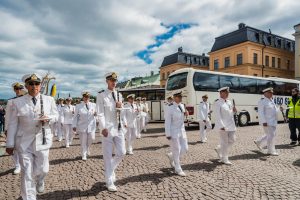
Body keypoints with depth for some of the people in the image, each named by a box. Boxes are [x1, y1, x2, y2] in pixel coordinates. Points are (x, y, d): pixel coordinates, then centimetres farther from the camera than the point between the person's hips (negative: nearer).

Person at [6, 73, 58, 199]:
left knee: (43, 169, 12)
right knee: (27, 173, 4)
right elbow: (12, 124, -1)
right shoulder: (17, 102, -4)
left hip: (43, 140, 1)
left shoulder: (49, 100, -2)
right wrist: (10, 144, 0)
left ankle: (40, 181, 48)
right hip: (24, 142, -1)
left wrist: (48, 118, -16)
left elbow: (56, 115, 7)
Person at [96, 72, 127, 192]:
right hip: (108, 128, -5)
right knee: (108, 156, 3)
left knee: (121, 153, 5)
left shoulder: (119, 95, 13)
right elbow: (100, 113, -11)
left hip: (119, 128, 5)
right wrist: (103, 128, -20)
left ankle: (110, 169, 33)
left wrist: (124, 123, 3)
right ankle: (109, 182, 17)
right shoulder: (101, 96, -3)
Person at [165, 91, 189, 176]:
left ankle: (171, 156, 34)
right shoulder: (170, 107, -15)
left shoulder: (182, 105, 5)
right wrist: (168, 134, -17)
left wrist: (185, 113, -4)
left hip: (182, 130, 7)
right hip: (173, 131, -7)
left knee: (185, 148, 8)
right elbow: (167, 121, -15)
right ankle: (178, 169, 19)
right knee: (176, 150, 2)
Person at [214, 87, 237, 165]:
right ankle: (224, 159, 15)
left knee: (232, 140, 9)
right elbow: (218, 116, -16)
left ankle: (219, 149, 29)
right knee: (224, 142, 1)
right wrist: (221, 126, -23)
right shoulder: (218, 103, -9)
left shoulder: (229, 102, 14)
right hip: (223, 125, -7)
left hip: (231, 124, 8)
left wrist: (234, 111, -1)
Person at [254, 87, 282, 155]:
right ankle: (271, 151, 9)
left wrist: (279, 109, 4)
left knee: (271, 135, 14)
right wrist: (264, 122, -23)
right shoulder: (262, 101, -14)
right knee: (271, 135, -4)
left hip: (272, 121, 9)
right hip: (267, 121, -9)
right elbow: (261, 112, -18)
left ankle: (258, 142, 29)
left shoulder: (271, 100, 13)